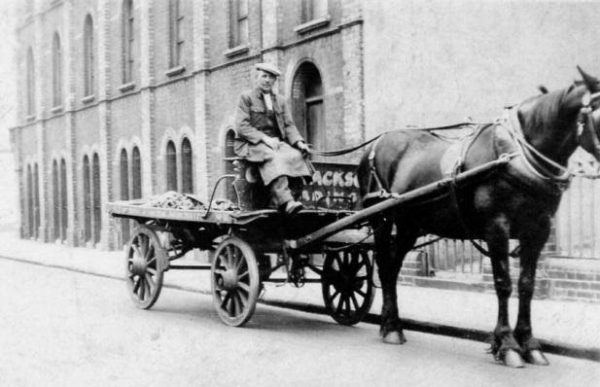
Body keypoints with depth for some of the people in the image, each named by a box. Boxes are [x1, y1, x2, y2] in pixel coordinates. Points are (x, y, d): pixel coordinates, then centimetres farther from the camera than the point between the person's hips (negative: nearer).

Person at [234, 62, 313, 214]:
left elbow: (289, 126, 15)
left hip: (276, 143, 5)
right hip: (252, 144, -5)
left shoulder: (280, 100, 21)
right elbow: (242, 126, -7)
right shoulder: (246, 98, 4)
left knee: (296, 155, -25)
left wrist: (298, 142, -6)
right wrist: (264, 138, -19)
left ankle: (277, 200, -34)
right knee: (273, 157, -36)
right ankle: (285, 202, -50)